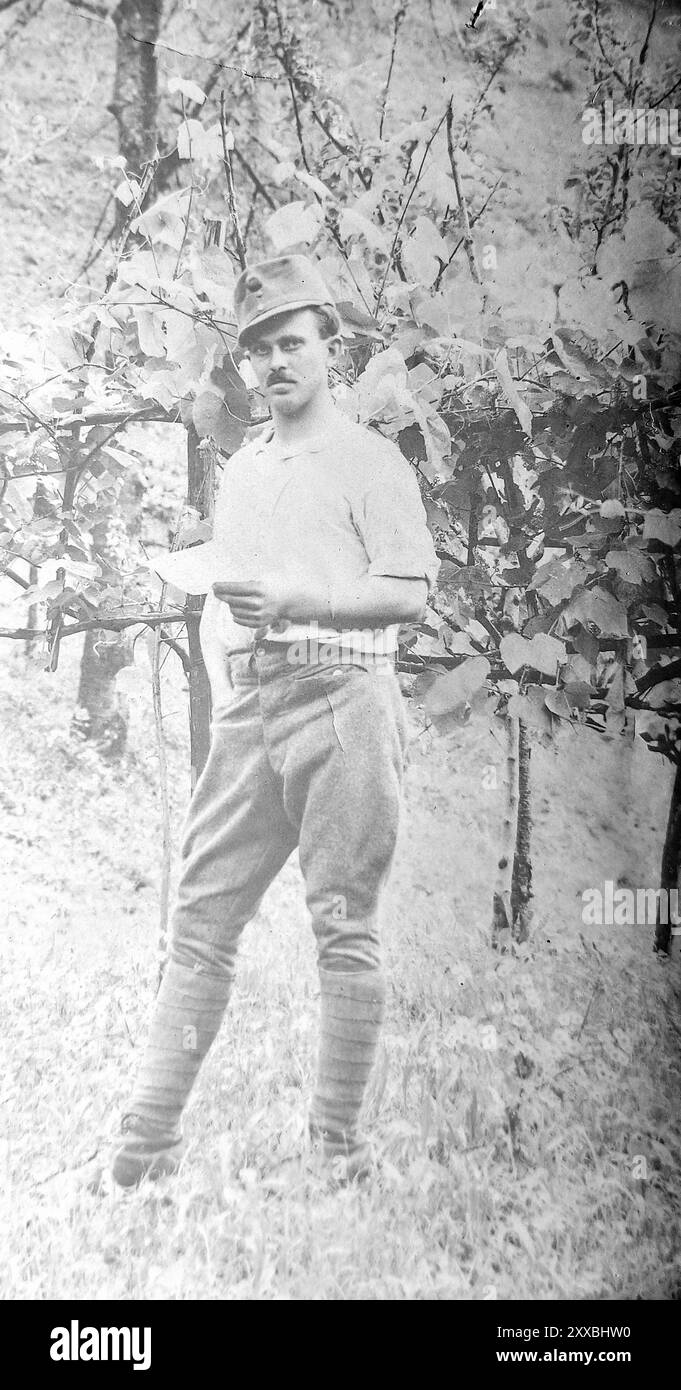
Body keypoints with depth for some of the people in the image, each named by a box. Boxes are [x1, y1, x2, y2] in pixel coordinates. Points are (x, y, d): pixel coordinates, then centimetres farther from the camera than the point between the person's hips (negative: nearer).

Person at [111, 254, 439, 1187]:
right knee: (200, 916, 2)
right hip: (246, 708, 6)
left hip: (340, 698, -6)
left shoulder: (369, 459, 3)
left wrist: (295, 600, -18)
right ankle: (149, 1134, 5)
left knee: (345, 924, -2)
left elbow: (408, 592, -7)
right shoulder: (239, 471, 23)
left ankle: (339, 1137, 7)